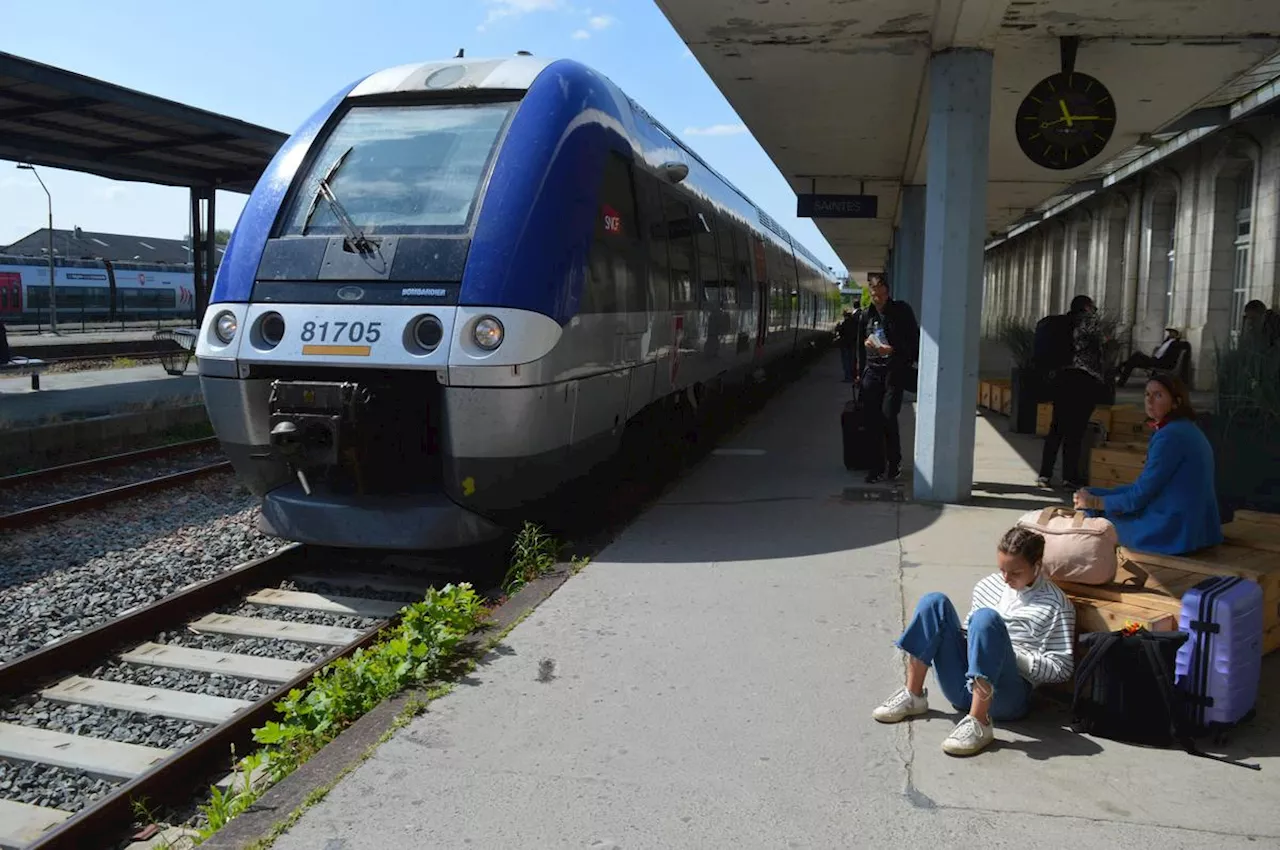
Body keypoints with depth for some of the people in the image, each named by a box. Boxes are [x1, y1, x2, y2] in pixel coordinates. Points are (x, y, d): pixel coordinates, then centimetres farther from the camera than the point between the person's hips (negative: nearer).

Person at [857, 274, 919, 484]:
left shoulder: (901, 310, -2)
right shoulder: (868, 315, 12)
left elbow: (914, 340, -5)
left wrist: (892, 350, -18)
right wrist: (861, 370, 14)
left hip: (895, 372, -4)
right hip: (872, 372, 4)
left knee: (888, 416, -13)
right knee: (872, 420, 1)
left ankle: (895, 463, 6)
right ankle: (877, 467, 12)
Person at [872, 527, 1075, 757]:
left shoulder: (1055, 605, 1)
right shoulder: (989, 585, 15)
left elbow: (1061, 668, -3)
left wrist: (1010, 654, -12)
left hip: (1004, 697, -5)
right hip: (963, 688, 6)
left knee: (987, 617, -30)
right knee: (934, 602, -9)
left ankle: (979, 724, -33)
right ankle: (913, 696, -8)